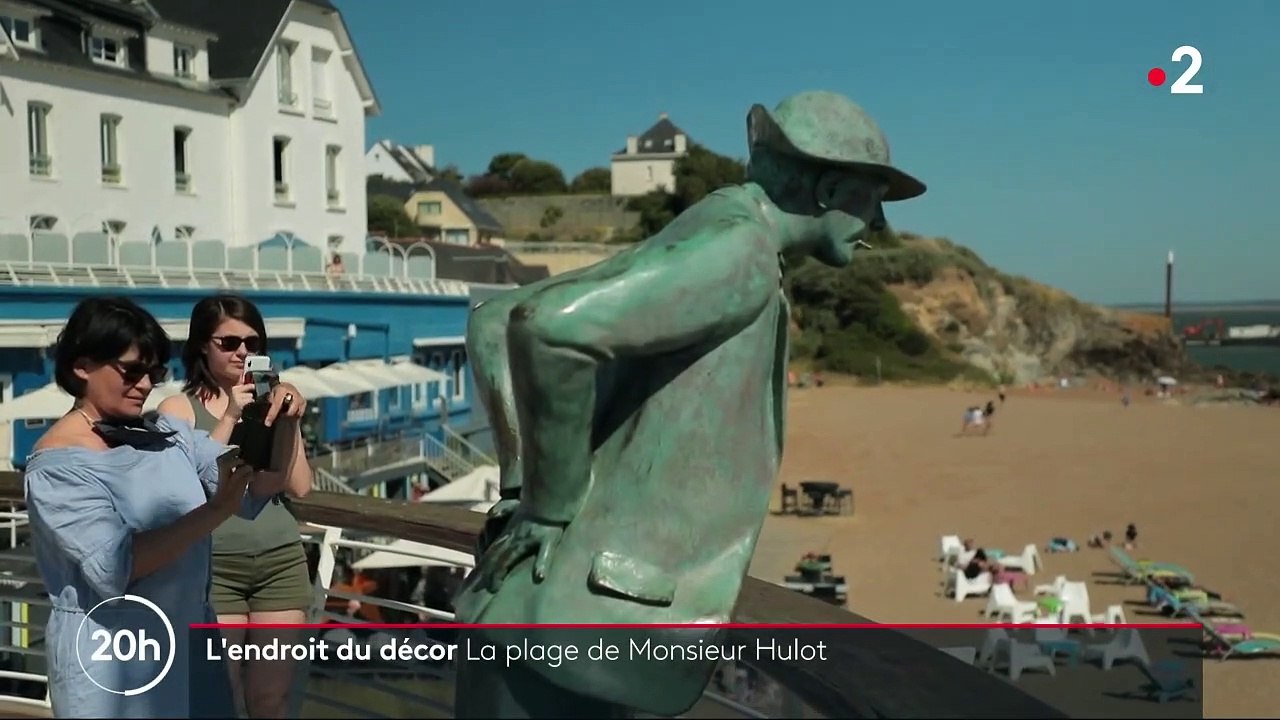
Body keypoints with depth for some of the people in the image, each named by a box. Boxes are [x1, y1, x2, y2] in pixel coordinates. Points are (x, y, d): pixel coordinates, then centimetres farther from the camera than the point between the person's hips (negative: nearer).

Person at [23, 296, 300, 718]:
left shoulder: (166, 433, 4)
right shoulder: (57, 465, -13)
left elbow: (258, 491, 0)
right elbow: (113, 566, -24)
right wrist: (214, 511, -29)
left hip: (191, 638, 6)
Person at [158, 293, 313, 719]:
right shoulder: (179, 408, -1)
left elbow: (299, 487, 3)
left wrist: (290, 422, -9)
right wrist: (230, 417, -16)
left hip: (281, 561, 3)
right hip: (214, 565, -3)